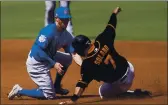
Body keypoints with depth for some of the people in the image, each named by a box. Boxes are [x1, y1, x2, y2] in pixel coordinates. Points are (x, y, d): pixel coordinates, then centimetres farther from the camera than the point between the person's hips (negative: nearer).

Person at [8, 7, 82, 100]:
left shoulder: (67, 36, -1)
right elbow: (39, 50, -27)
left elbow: (74, 53, -6)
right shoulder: (48, 32, -25)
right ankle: (20, 91, 0)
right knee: (50, 95, -7)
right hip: (36, 63, -8)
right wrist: (53, 63, -31)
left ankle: (56, 86, 17)